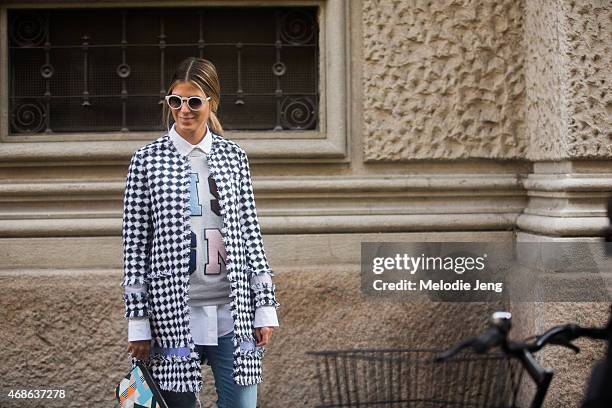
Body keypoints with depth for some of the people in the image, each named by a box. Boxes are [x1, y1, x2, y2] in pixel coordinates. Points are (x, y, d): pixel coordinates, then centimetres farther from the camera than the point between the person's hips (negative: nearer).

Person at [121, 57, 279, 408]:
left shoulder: (234, 157, 8)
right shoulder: (148, 160, 2)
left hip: (232, 312, 2)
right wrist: (138, 322, -4)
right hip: (173, 314, -2)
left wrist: (265, 307, 4)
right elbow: (135, 243, 0)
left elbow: (250, 233, 9)